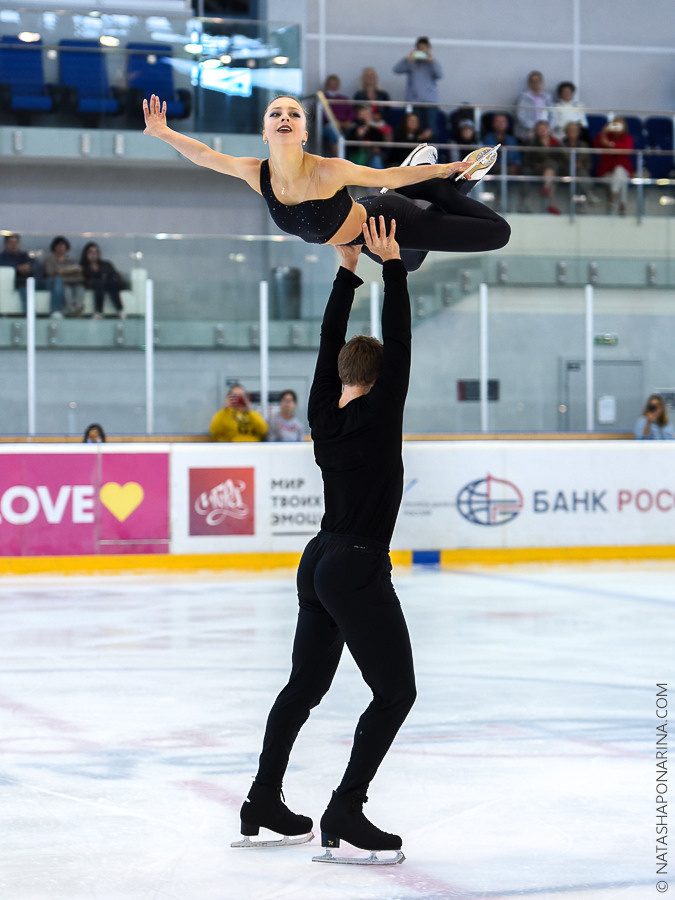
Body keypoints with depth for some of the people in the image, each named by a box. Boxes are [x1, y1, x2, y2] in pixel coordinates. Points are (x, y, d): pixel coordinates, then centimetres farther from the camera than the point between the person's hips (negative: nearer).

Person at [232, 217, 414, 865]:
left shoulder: (324, 416, 6)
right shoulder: (378, 415, -12)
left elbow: (329, 343, 14)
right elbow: (398, 342, -14)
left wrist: (347, 270, 16)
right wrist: (391, 266, -10)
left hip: (318, 563, 8)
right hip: (358, 569, -8)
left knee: (305, 685, 17)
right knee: (396, 691, -4)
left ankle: (264, 800, 22)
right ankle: (345, 812, -10)